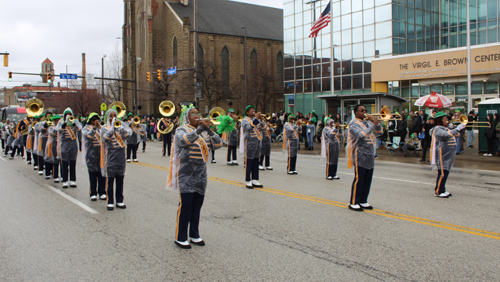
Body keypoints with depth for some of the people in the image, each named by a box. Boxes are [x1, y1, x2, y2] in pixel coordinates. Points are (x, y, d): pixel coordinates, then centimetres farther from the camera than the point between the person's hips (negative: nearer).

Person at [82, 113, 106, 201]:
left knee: (102, 174, 3)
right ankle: (93, 193, 9)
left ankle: (102, 192, 11)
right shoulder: (86, 128, 3)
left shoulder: (101, 128, 13)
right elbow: (87, 136, -18)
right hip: (91, 155, -2)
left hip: (101, 154, 2)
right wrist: (94, 128, -21)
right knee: (92, 174, 1)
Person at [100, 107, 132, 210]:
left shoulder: (122, 125, 8)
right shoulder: (104, 128, 1)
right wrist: (112, 127, -20)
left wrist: (119, 127, -22)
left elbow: (128, 134, -10)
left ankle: (120, 201, 18)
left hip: (121, 156, 3)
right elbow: (105, 138, -18)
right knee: (110, 180, 1)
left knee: (120, 180, 9)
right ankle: (110, 202, 9)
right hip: (110, 156, -3)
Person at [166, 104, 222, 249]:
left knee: (197, 206, 11)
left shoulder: (204, 131, 11)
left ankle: (194, 235, 24)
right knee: (185, 205, -5)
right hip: (186, 174, -5)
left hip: (201, 174, 5)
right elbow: (184, 140, -27)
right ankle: (180, 238, 7)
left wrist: (209, 130, -15)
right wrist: (200, 129, -34)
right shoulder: (181, 130, -3)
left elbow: (218, 144, -1)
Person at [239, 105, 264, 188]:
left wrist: (261, 119, -6)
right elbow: (249, 128, -23)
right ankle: (248, 181, 3)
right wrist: (256, 118, -25)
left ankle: (255, 180, 16)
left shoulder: (256, 119, 15)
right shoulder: (244, 120, -5)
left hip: (257, 142, 6)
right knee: (249, 163, -2)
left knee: (256, 162, 9)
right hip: (249, 143, -6)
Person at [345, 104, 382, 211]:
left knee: (367, 180, 9)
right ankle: (353, 203, 2)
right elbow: (361, 134, -21)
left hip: (370, 155, 7)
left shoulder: (367, 122, 17)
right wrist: (373, 125, -22)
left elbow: (379, 133, 13)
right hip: (360, 155, -7)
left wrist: (376, 123, -2)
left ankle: (363, 201, 19)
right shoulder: (353, 124, -5)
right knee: (359, 179, -5)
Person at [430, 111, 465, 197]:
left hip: (449, 154, 10)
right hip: (442, 154, -10)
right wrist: (457, 129, -25)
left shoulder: (446, 128, 20)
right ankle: (438, 192, -5)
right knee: (442, 173, -10)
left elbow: (457, 135, 25)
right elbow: (446, 135, -27)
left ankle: (443, 190, 19)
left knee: (446, 173, 12)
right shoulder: (437, 129, -10)